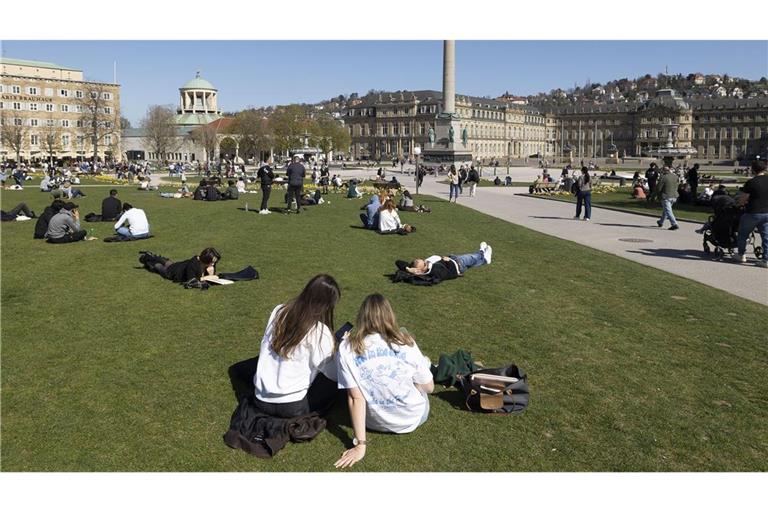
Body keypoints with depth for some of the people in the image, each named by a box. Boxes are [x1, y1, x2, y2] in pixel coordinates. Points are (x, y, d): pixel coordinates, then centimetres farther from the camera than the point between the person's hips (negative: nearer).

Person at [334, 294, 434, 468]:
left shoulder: (347, 348, -16)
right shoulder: (406, 342, -15)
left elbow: (355, 398, -19)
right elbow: (429, 387, -5)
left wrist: (360, 444, -15)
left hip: (375, 423, 1)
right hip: (414, 417, -1)